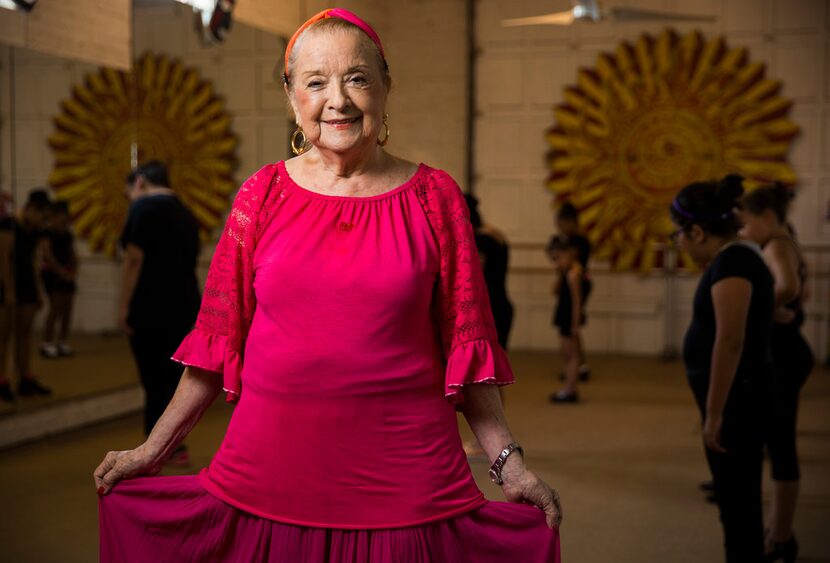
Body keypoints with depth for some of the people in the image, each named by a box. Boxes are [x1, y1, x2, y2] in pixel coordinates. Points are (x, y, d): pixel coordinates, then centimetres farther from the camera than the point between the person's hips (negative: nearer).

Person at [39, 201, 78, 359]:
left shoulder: (68, 236, 14)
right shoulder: (47, 234, -8)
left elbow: (73, 256, 16)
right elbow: (49, 256, -14)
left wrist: (73, 272, 0)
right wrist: (62, 272, -15)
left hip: (66, 276, 7)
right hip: (52, 274, -7)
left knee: (67, 310, 5)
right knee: (56, 308, -12)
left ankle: (62, 342, 13)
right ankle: (47, 343, -7)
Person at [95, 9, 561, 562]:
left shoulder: (434, 197, 2)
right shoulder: (263, 195, 4)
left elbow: (466, 344, 3)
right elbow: (220, 335, 8)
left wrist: (510, 463, -1)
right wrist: (152, 449, 8)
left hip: (404, 482, -1)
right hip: (269, 471, 1)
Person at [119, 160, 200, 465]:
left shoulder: (144, 207, -7)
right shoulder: (186, 214, 16)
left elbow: (134, 260, -15)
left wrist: (124, 306, -12)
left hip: (151, 309, -7)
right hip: (183, 308, 8)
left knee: (155, 382, -3)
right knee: (173, 378, 12)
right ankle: (175, 447, 18)